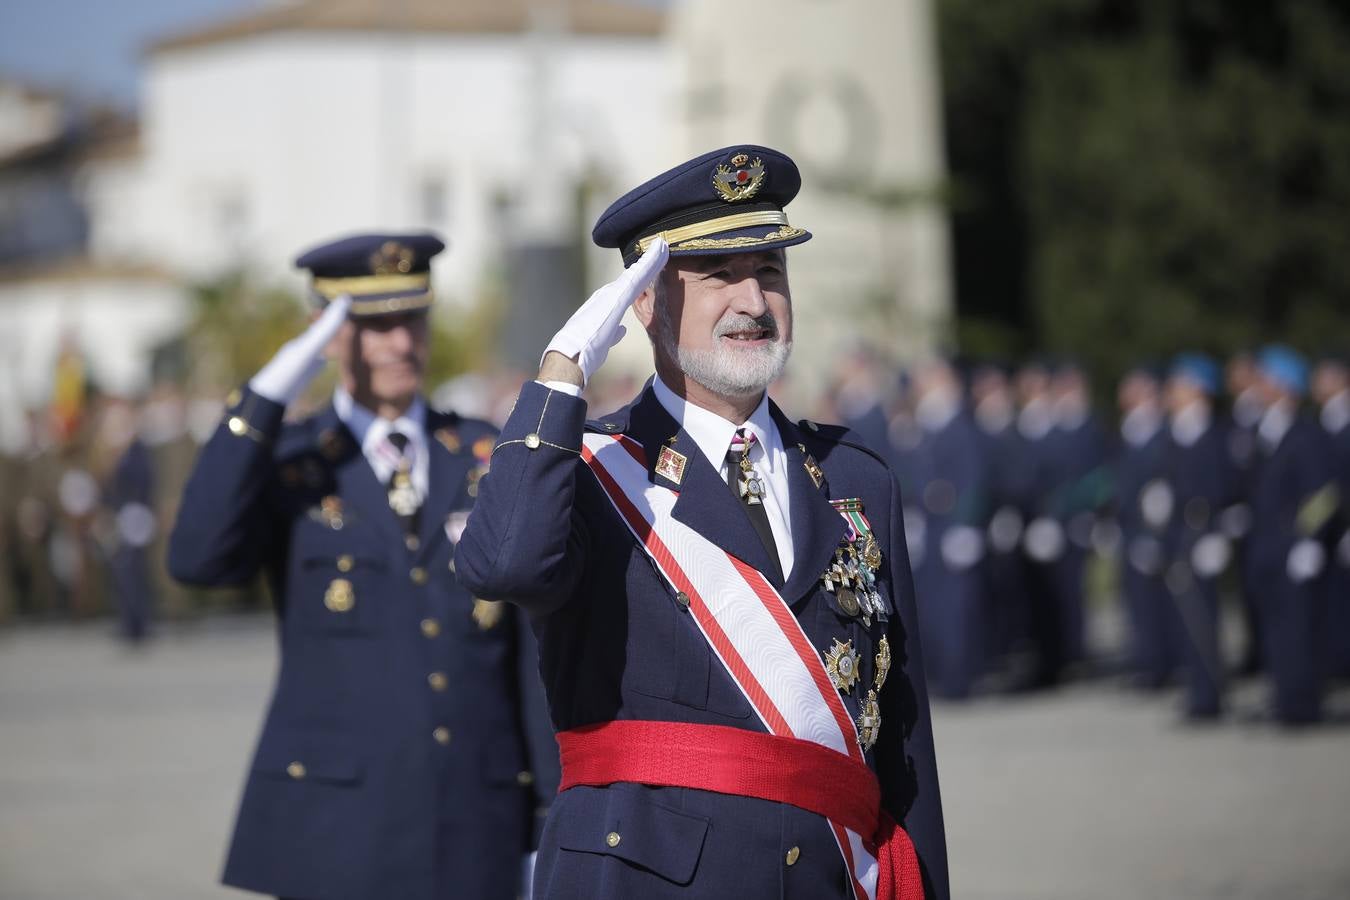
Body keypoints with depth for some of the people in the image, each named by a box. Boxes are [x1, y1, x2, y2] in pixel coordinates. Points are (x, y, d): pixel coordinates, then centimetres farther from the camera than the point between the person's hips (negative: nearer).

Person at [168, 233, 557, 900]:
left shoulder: (487, 459, 9)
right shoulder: (283, 466, 4)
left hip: (475, 821, 3)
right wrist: (265, 399, -18)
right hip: (336, 822, -2)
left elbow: (536, 644, 8)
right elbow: (198, 561, -18)